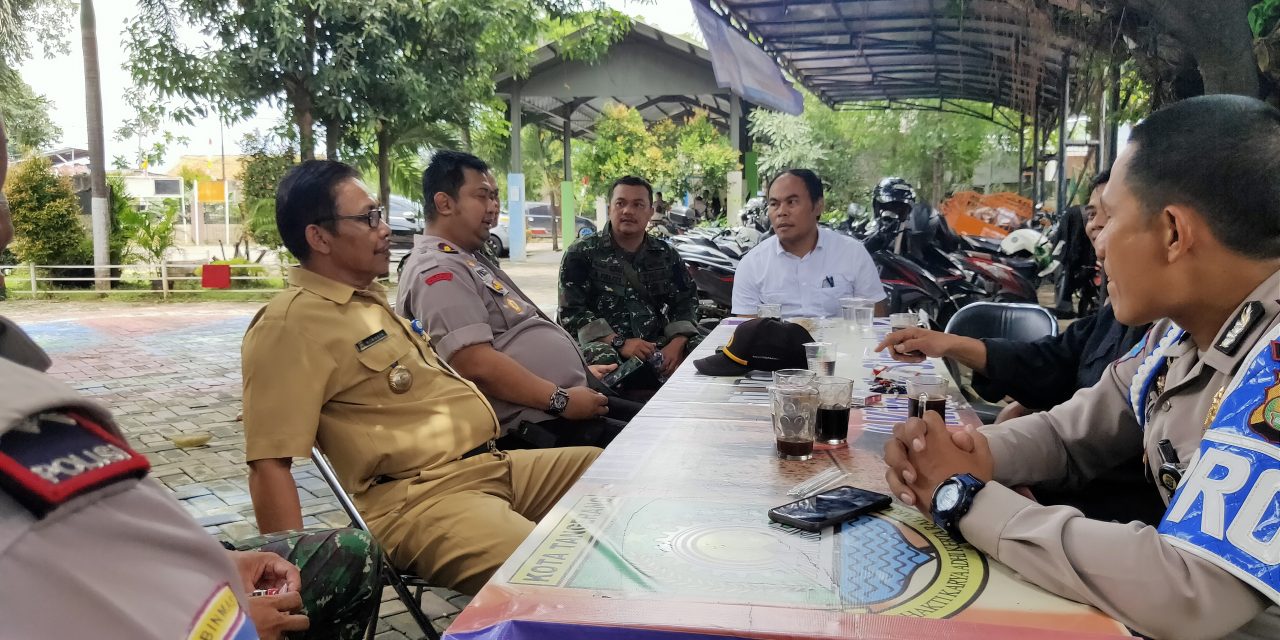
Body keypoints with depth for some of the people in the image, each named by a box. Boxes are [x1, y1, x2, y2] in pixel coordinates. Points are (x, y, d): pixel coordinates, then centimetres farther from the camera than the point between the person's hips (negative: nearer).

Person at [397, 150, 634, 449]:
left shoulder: (471, 261, 20)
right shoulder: (438, 273, -15)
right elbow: (477, 365, -25)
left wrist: (581, 369, 22)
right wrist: (561, 400, -21)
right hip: (536, 427, -11)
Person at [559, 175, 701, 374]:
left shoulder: (667, 255, 17)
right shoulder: (581, 254, 4)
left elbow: (686, 301, 12)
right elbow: (571, 310, -5)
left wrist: (677, 344, -10)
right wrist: (619, 343, -19)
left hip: (659, 344, 4)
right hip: (606, 345, -4)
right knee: (603, 359, -38)